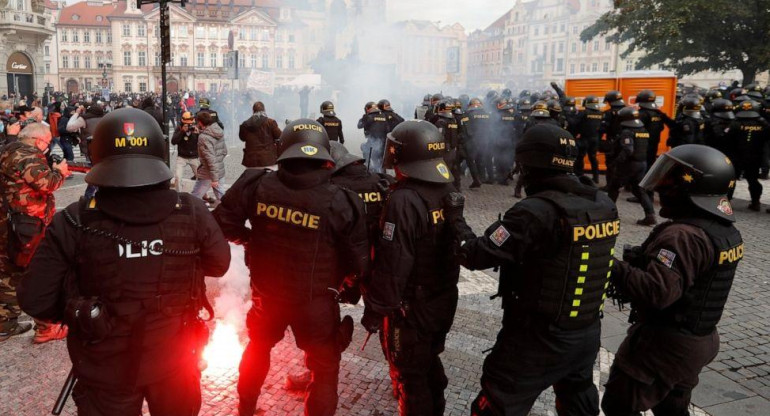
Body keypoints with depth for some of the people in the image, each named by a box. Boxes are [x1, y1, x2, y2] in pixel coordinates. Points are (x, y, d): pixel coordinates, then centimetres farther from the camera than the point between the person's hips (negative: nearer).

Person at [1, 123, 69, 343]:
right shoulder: (27, 154, -16)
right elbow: (46, 183, -27)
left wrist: (54, 172, 9)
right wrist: (59, 172, -9)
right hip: (28, 226, -10)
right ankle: (46, 327, 8)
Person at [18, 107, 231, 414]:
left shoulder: (72, 224, -21)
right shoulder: (192, 213, -18)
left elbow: (35, 301, -14)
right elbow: (220, 264, -2)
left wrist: (75, 313, 4)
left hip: (106, 370, -1)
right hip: (175, 364, 1)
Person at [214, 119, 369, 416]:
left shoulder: (256, 184, -15)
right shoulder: (340, 202, -20)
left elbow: (223, 223, -7)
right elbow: (358, 262, -14)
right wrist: (346, 289, 6)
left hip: (266, 294, 4)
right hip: (315, 303, -4)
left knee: (258, 348, 32)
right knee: (325, 368, 17)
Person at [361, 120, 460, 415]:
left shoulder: (403, 201, -27)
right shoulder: (449, 191, -2)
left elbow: (391, 268, -27)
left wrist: (373, 312, -16)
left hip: (411, 309, -8)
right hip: (444, 301, 8)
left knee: (410, 376, 12)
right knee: (430, 363, 28)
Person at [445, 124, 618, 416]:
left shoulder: (537, 212, -25)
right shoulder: (604, 205, -3)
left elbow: (476, 256, -21)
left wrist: (455, 218, -5)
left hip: (538, 338, -7)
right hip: (588, 334, 7)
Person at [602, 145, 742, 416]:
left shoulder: (684, 235, -28)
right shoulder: (726, 231, 4)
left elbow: (657, 292, -36)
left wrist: (614, 268, -28)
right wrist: (642, 258, 2)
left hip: (664, 344, -9)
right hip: (698, 341, 9)